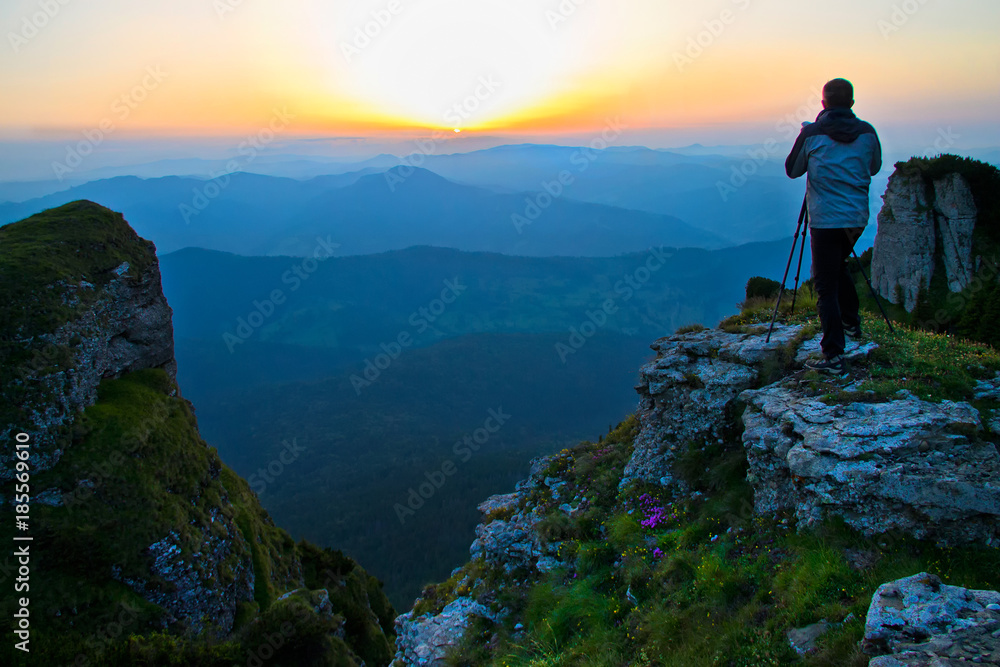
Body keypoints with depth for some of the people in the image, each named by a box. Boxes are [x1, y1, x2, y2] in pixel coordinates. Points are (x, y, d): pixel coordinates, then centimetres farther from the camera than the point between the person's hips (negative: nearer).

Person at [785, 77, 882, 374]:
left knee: (826, 284, -3)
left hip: (825, 219, -5)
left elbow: (792, 170, 7)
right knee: (838, 265, 29)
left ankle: (833, 355, -8)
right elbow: (874, 167, 18)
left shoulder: (812, 134, -7)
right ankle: (852, 321, 34)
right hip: (858, 217, 5)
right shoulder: (867, 133, 3)